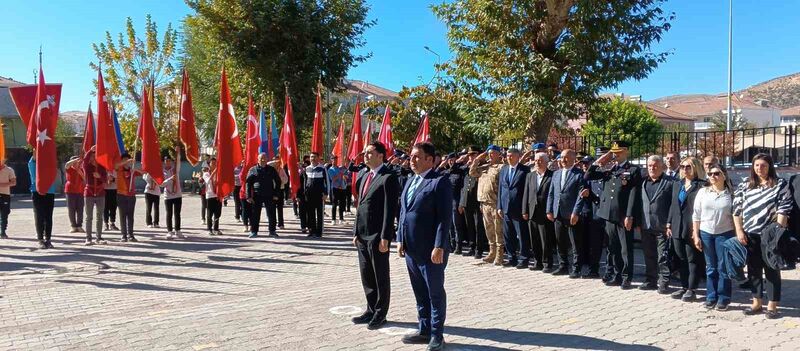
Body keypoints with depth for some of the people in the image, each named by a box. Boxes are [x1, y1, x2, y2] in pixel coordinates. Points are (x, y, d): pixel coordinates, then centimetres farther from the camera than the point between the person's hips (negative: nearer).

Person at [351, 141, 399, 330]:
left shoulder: (388, 178, -12)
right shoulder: (364, 175, 14)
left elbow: (390, 209, -16)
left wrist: (385, 237, -19)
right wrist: (356, 232, 13)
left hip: (377, 236, -8)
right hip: (362, 235, 8)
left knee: (381, 276, 5)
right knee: (366, 275, 15)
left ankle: (380, 314, 17)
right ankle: (371, 310, 29)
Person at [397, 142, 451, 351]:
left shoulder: (440, 182, -11)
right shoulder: (410, 182, 14)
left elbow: (445, 217, -15)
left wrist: (439, 247, -19)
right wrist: (400, 240, 12)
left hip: (431, 250, -7)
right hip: (411, 248, 8)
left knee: (435, 294, 6)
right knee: (420, 294, 16)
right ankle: (424, 330, 29)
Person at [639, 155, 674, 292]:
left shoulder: (669, 182, -4)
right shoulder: (644, 182, 14)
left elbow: (673, 204, -9)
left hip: (662, 227, -6)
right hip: (646, 226, 6)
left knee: (663, 256, -2)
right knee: (649, 255, 12)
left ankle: (663, 283, 5)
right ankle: (651, 281, 21)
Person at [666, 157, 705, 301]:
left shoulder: (701, 185, -6)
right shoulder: (677, 184, 15)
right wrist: (669, 224, 12)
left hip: (693, 228, -7)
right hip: (677, 228, 7)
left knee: (693, 259, 1)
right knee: (680, 259, 11)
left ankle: (691, 289, 7)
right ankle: (684, 286, 19)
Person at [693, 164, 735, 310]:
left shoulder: (731, 194, -2)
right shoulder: (702, 192, 3)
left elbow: (735, 215, 0)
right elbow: (696, 215, 5)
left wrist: (736, 236, -6)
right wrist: (695, 235, 1)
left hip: (724, 233, -2)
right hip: (705, 233, 2)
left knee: (723, 267, 2)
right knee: (710, 267, 9)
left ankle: (723, 299, 12)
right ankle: (711, 297, 17)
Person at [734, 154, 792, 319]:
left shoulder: (780, 184, -1)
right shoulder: (744, 185, 8)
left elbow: (784, 209, -8)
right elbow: (736, 210, 7)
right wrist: (739, 231, 0)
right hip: (750, 235, 4)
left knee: (772, 270, 4)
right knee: (754, 269, 11)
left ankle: (772, 306, 13)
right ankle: (757, 303, 21)